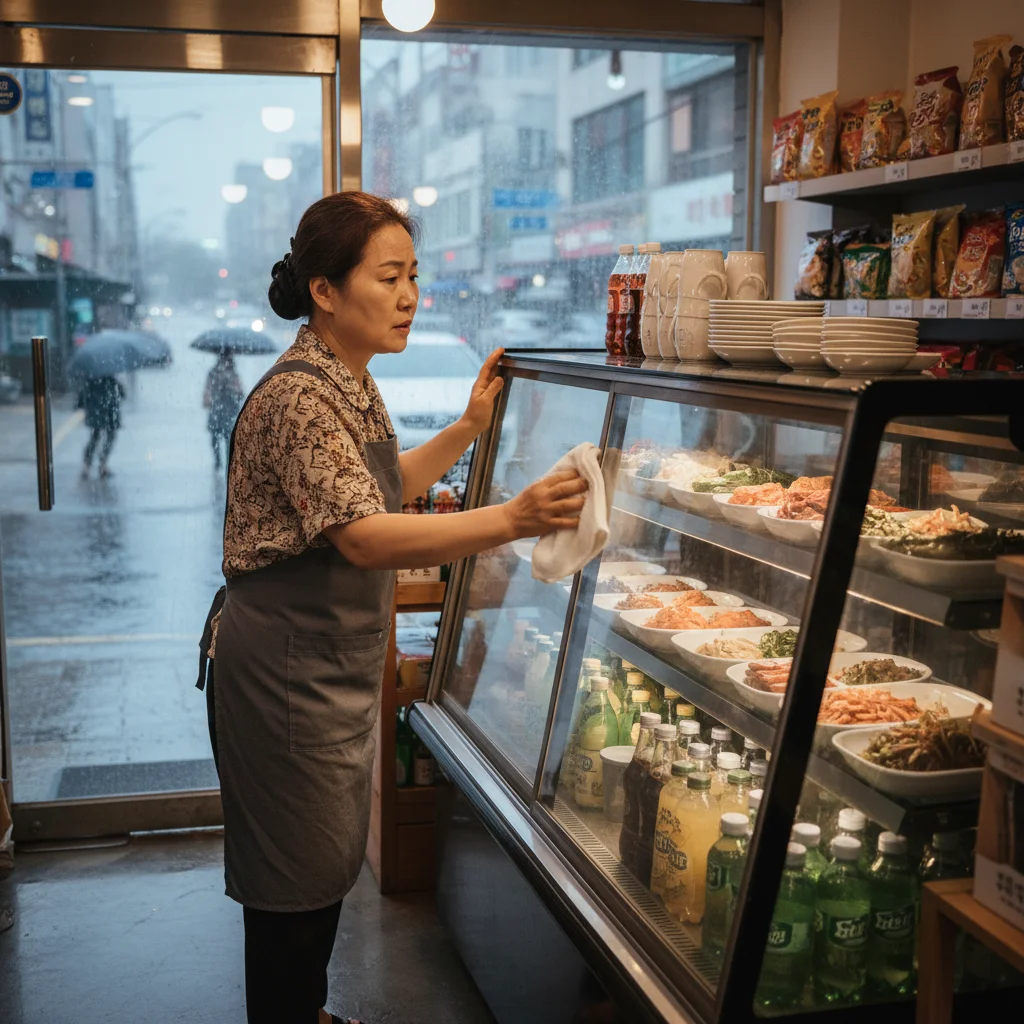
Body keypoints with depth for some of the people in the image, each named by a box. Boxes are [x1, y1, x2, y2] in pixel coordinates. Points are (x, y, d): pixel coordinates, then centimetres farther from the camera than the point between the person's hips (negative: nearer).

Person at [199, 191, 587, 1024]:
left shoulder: (352, 384, 7)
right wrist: (513, 520, -46)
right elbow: (367, 537, -35)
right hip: (286, 667, -10)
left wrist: (468, 429, 10)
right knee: (298, 881, 5)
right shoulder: (298, 397, -24)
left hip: (339, 665, 10)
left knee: (329, 865, 22)